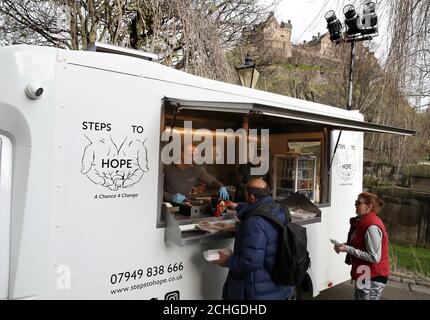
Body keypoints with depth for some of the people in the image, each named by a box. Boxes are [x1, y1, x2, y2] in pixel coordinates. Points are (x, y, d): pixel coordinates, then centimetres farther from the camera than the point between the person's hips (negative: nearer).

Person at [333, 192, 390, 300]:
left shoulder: (372, 227, -25)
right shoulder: (361, 222, 5)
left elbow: (374, 257, -26)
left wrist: (348, 249, -25)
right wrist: (344, 246, 0)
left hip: (372, 278, -9)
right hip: (363, 274, 9)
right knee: (358, 297, 22)